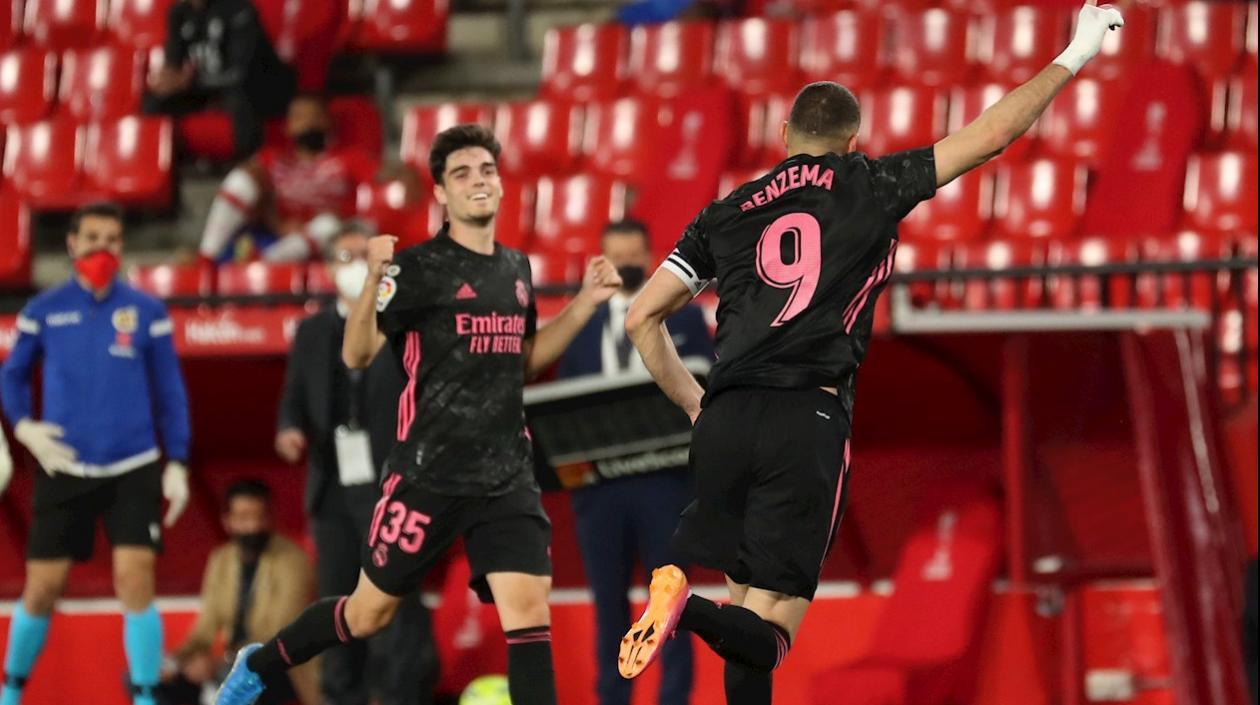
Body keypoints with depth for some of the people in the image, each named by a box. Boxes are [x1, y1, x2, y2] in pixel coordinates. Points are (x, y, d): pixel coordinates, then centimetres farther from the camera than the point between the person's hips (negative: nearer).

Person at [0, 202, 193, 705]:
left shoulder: (146, 311, 2)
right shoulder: (44, 311, 3)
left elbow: (169, 392, 6)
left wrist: (177, 464, 0)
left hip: (133, 470, -1)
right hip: (65, 470, 1)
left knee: (135, 582, -13)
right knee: (42, 589, 4)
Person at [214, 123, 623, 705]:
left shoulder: (516, 269, 11)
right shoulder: (419, 268, -8)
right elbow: (356, 355, -12)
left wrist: (587, 302, 15)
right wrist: (374, 279, -28)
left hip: (507, 478, 4)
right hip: (428, 475, -4)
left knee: (530, 613, -12)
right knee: (369, 613, 7)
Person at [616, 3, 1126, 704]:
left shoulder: (726, 213, 18)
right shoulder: (868, 187, 10)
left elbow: (643, 317, 15)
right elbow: (990, 135, 12)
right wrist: (1072, 59, 23)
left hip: (726, 419, 4)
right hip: (810, 419, -4)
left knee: (748, 598, 15)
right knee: (769, 630, -6)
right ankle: (689, 607, -36)